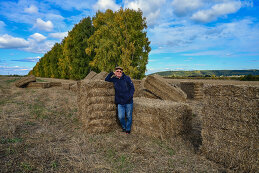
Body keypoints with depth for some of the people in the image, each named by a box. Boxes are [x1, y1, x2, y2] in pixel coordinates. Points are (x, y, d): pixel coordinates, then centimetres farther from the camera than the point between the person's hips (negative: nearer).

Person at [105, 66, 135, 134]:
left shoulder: (127, 78, -2)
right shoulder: (114, 79, 7)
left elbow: (132, 88, 0)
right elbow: (106, 79, 18)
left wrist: (129, 96, -13)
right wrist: (112, 73, 3)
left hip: (128, 102, -2)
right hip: (120, 102, 2)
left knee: (129, 116, 6)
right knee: (121, 117, -3)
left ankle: (128, 129, 26)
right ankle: (124, 128, 24)